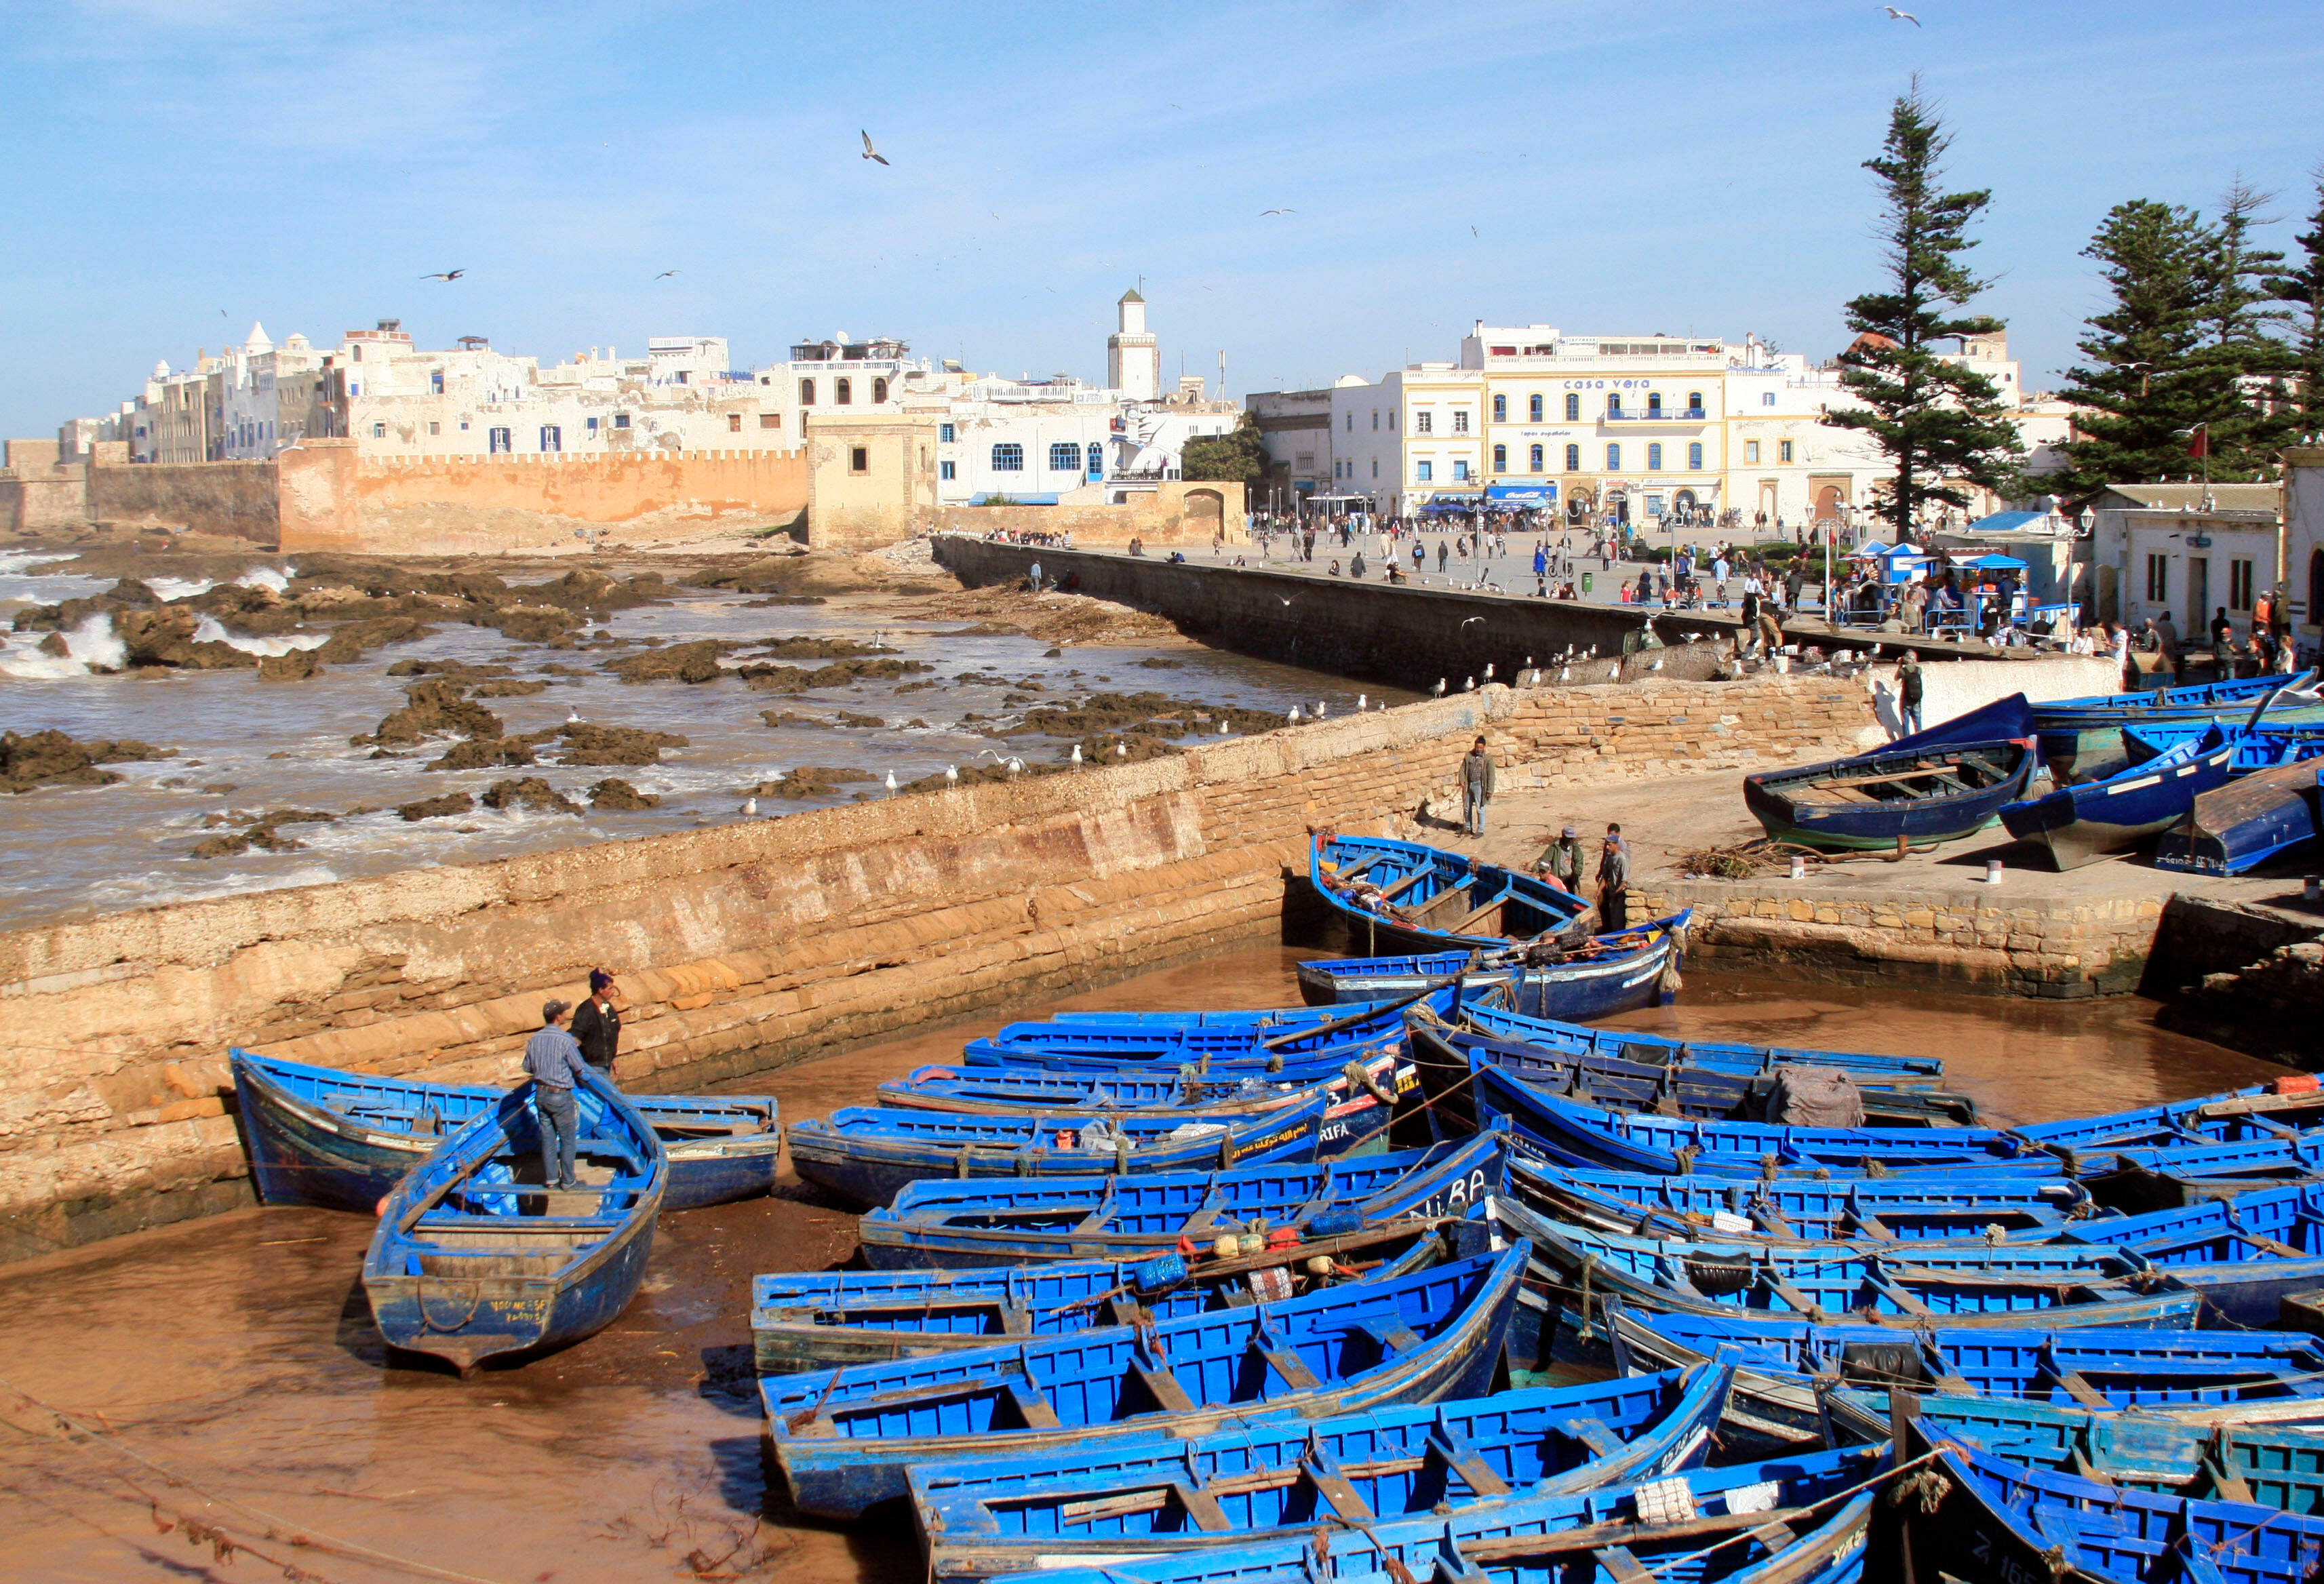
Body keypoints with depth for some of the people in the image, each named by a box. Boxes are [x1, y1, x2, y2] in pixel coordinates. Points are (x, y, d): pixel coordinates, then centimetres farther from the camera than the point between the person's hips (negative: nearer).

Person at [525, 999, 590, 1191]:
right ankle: (568, 1180, 11)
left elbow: (527, 1068, 9)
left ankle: (551, 1178, 20)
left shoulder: (535, 1040, 0)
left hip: (540, 1094, 6)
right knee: (567, 1139, 5)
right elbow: (580, 1069, -11)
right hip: (560, 1096, -6)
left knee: (547, 1137, 14)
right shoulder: (565, 1040, -19)